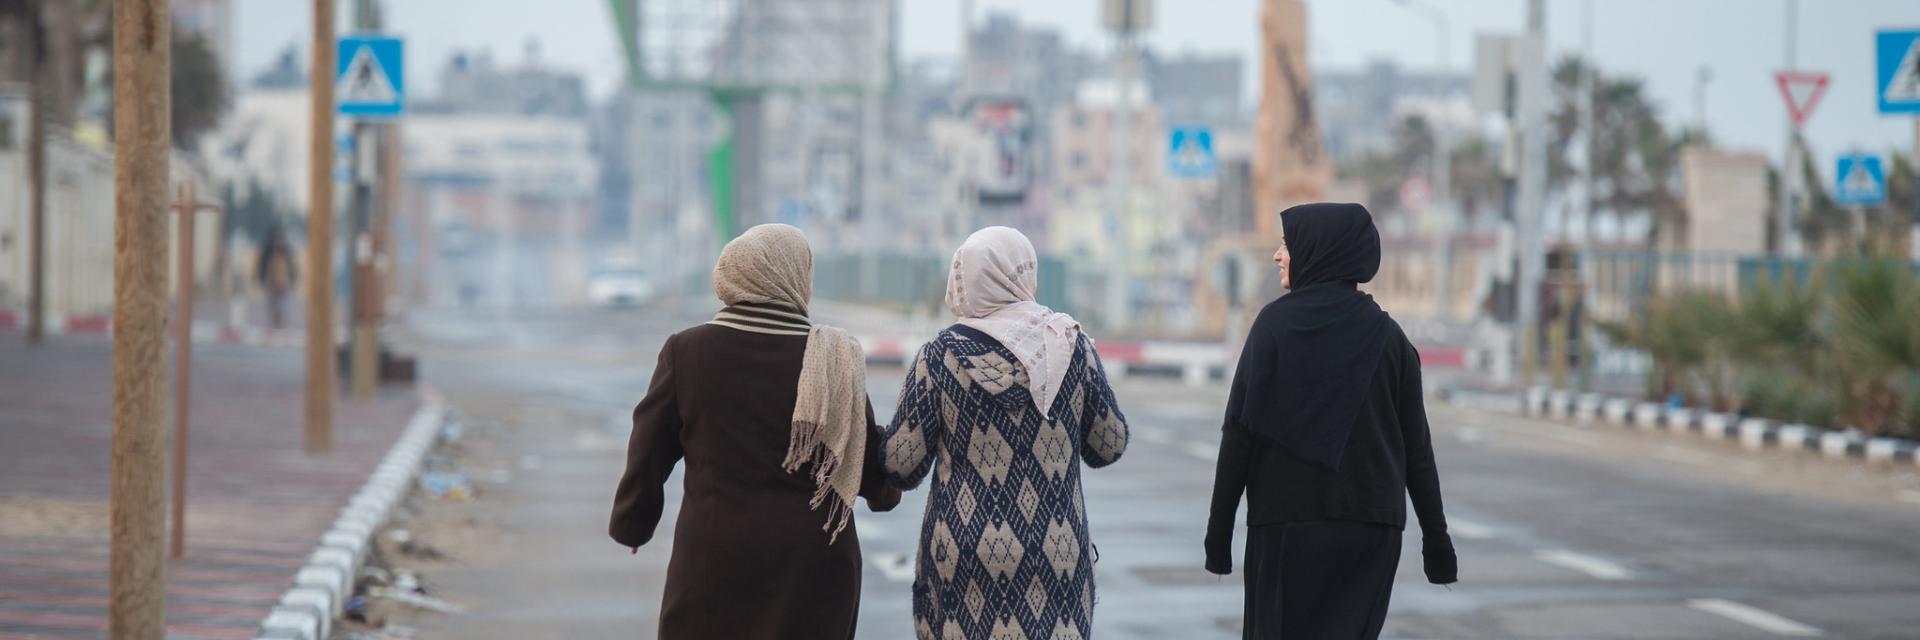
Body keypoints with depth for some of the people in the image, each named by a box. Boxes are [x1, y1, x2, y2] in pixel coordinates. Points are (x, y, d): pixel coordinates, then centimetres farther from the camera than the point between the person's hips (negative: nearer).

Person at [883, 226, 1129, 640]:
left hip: (963, 556, -1)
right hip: (1057, 555, 2)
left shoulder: (942, 354, -7)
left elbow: (900, 466, -5)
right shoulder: (1073, 346, -1)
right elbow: (1110, 446, 8)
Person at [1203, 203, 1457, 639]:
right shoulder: (1388, 336, 6)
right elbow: (1416, 447, 5)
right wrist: (1435, 537, 10)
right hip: (1372, 526, 3)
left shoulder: (1276, 323, -4)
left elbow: (1240, 431, -8)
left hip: (1289, 522, -3)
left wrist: (1219, 527, -4)